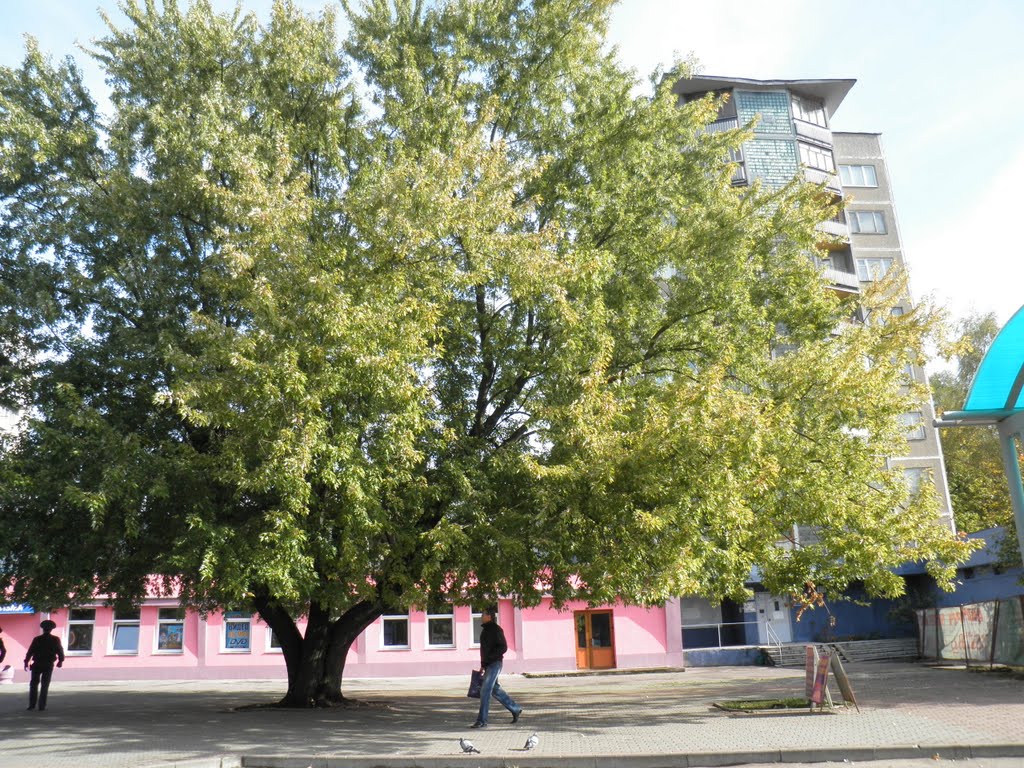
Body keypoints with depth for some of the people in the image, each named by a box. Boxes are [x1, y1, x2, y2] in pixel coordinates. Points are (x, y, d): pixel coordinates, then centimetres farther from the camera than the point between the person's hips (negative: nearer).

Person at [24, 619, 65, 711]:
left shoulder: (37, 639, -5)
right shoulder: (55, 640, -4)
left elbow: (30, 651, -6)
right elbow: (60, 651, 0)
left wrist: (26, 662, 3)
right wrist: (60, 661, 15)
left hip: (37, 665, 0)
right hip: (48, 665, 0)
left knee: (34, 684, 13)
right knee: (44, 686, 7)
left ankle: (32, 704, 10)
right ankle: (42, 706, 4)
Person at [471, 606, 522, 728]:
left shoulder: (496, 630, -13)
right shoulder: (485, 629, 15)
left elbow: (503, 648, -17)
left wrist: (489, 657, -23)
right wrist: (482, 665, 20)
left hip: (495, 664, -9)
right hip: (488, 664, 9)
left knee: (485, 691, -11)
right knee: (495, 690, 15)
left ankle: (482, 721, -8)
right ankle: (515, 709, 28)